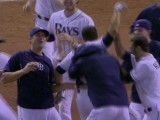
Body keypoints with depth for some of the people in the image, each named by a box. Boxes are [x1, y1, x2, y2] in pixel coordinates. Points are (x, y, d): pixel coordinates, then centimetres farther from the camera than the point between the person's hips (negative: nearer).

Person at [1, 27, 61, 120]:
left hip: (49, 109, 4)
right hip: (27, 110, -4)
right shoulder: (19, 57, 1)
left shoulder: (47, 61, 13)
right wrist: (23, 71, -18)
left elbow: (53, 87, 13)